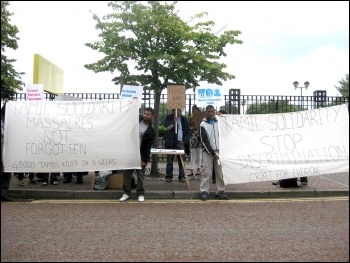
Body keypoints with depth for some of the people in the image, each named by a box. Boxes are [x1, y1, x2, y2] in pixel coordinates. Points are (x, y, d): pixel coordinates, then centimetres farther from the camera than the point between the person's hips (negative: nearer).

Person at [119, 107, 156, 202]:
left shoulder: (151, 131, -7)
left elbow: (148, 147, -10)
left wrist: (144, 160, -14)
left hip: (140, 155, -3)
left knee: (140, 175, 4)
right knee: (126, 174, 7)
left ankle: (140, 194, 17)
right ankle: (126, 193, 17)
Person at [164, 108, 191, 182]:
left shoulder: (184, 119, 10)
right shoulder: (168, 118, 7)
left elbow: (188, 132, 10)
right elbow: (167, 126, -11)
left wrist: (185, 140, -2)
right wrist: (174, 121, -22)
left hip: (180, 143, 1)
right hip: (170, 143, -1)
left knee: (181, 161, -2)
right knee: (169, 160, 2)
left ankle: (181, 176, 5)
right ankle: (168, 176, 9)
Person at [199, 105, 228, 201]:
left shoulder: (218, 122, 10)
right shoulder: (203, 125, -2)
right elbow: (204, 141, -7)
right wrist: (213, 153, -10)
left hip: (218, 151, 4)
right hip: (208, 152, -3)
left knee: (220, 172, 1)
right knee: (206, 172, -5)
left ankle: (220, 191, 8)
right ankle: (204, 191, 2)